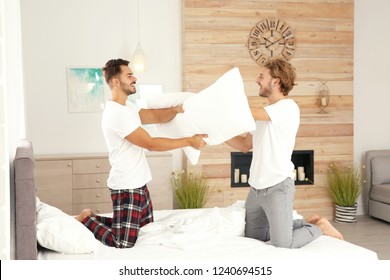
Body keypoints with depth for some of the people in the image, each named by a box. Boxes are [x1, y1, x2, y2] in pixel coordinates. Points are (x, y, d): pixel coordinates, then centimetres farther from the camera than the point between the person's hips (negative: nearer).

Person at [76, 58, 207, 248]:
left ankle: (95, 219, 26)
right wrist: (189, 141, -16)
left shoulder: (127, 107, 11)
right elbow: (151, 144, -21)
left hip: (137, 183, 10)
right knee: (124, 244, -8)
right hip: (126, 187, -10)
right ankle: (87, 221, 11)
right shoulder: (116, 113, -21)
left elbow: (157, 116, 10)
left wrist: (177, 109, -12)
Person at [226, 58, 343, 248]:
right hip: (256, 188, 9)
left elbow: (247, 113, -22)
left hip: (278, 188, -9)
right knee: (253, 236, 14)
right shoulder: (265, 114, 16)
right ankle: (307, 223, 25)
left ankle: (320, 228, 15)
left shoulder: (288, 107, -13)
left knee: (283, 245, -12)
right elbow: (245, 145, 18)